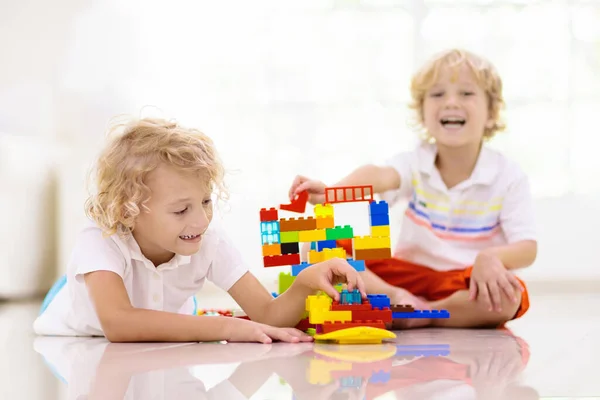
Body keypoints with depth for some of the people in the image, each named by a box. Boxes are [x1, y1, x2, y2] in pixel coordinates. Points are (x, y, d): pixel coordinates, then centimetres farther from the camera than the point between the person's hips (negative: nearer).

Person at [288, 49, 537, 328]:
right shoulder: (415, 163, -4)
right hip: (409, 276, 2)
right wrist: (331, 190, -51)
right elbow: (380, 175, -27)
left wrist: (491, 258, -38)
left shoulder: (509, 178, -7)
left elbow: (527, 248, -14)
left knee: (508, 298, -37)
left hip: (465, 284, -2)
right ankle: (397, 299, -30)